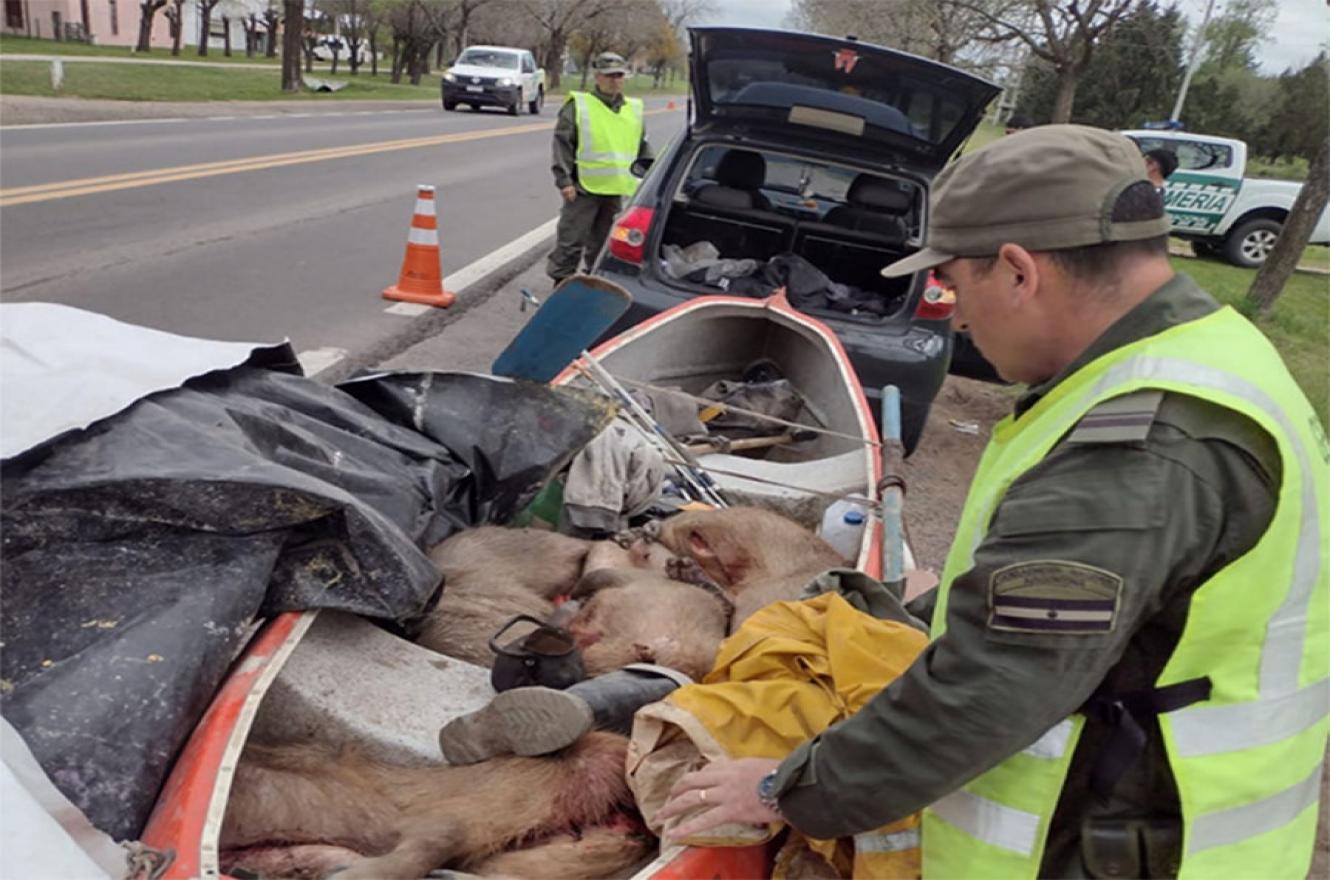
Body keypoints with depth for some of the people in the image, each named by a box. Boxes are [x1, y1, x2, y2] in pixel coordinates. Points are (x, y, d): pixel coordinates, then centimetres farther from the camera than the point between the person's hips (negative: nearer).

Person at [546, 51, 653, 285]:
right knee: (570, 240, -1)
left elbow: (643, 149, 20)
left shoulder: (635, 110, 13)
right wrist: (564, 180, -12)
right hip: (584, 188, -4)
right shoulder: (578, 105, -2)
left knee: (605, 244, 13)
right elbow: (562, 143, -5)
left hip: (618, 191, 4)